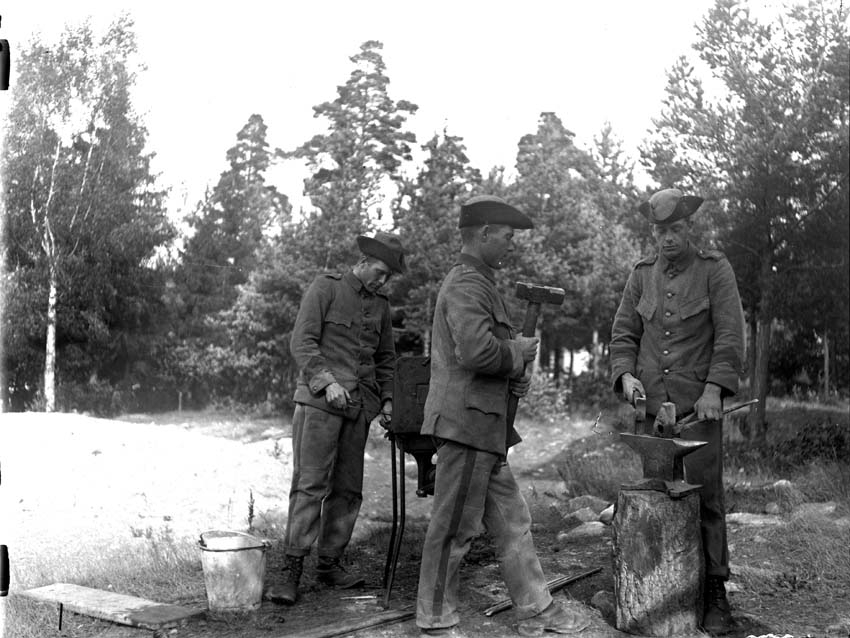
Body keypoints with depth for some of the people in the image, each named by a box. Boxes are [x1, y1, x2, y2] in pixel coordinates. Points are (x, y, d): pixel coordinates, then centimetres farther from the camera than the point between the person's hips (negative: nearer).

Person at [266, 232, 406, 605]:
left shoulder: (380, 306, 17)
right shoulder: (325, 288, 1)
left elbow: (386, 359, 25)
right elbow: (302, 342, -7)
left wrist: (387, 399, 10)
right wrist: (326, 382, -20)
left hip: (359, 406, 6)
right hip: (319, 400, -5)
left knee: (348, 489, 5)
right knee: (310, 483, -9)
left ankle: (329, 564, 14)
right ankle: (292, 571, -6)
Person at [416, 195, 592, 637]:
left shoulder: (476, 282, 20)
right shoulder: (467, 285, -15)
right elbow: (477, 350, -28)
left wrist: (514, 376, 14)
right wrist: (520, 352, -10)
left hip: (484, 426, 11)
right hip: (465, 422, -11)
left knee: (511, 524, 14)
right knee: (454, 527, 1)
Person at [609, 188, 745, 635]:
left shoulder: (715, 270, 2)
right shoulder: (641, 276, 12)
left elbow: (730, 335, -4)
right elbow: (623, 334, 12)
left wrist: (714, 387, -14)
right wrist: (625, 375, -6)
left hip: (698, 405, -3)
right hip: (651, 405, 3)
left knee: (705, 499, -4)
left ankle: (714, 597, 5)